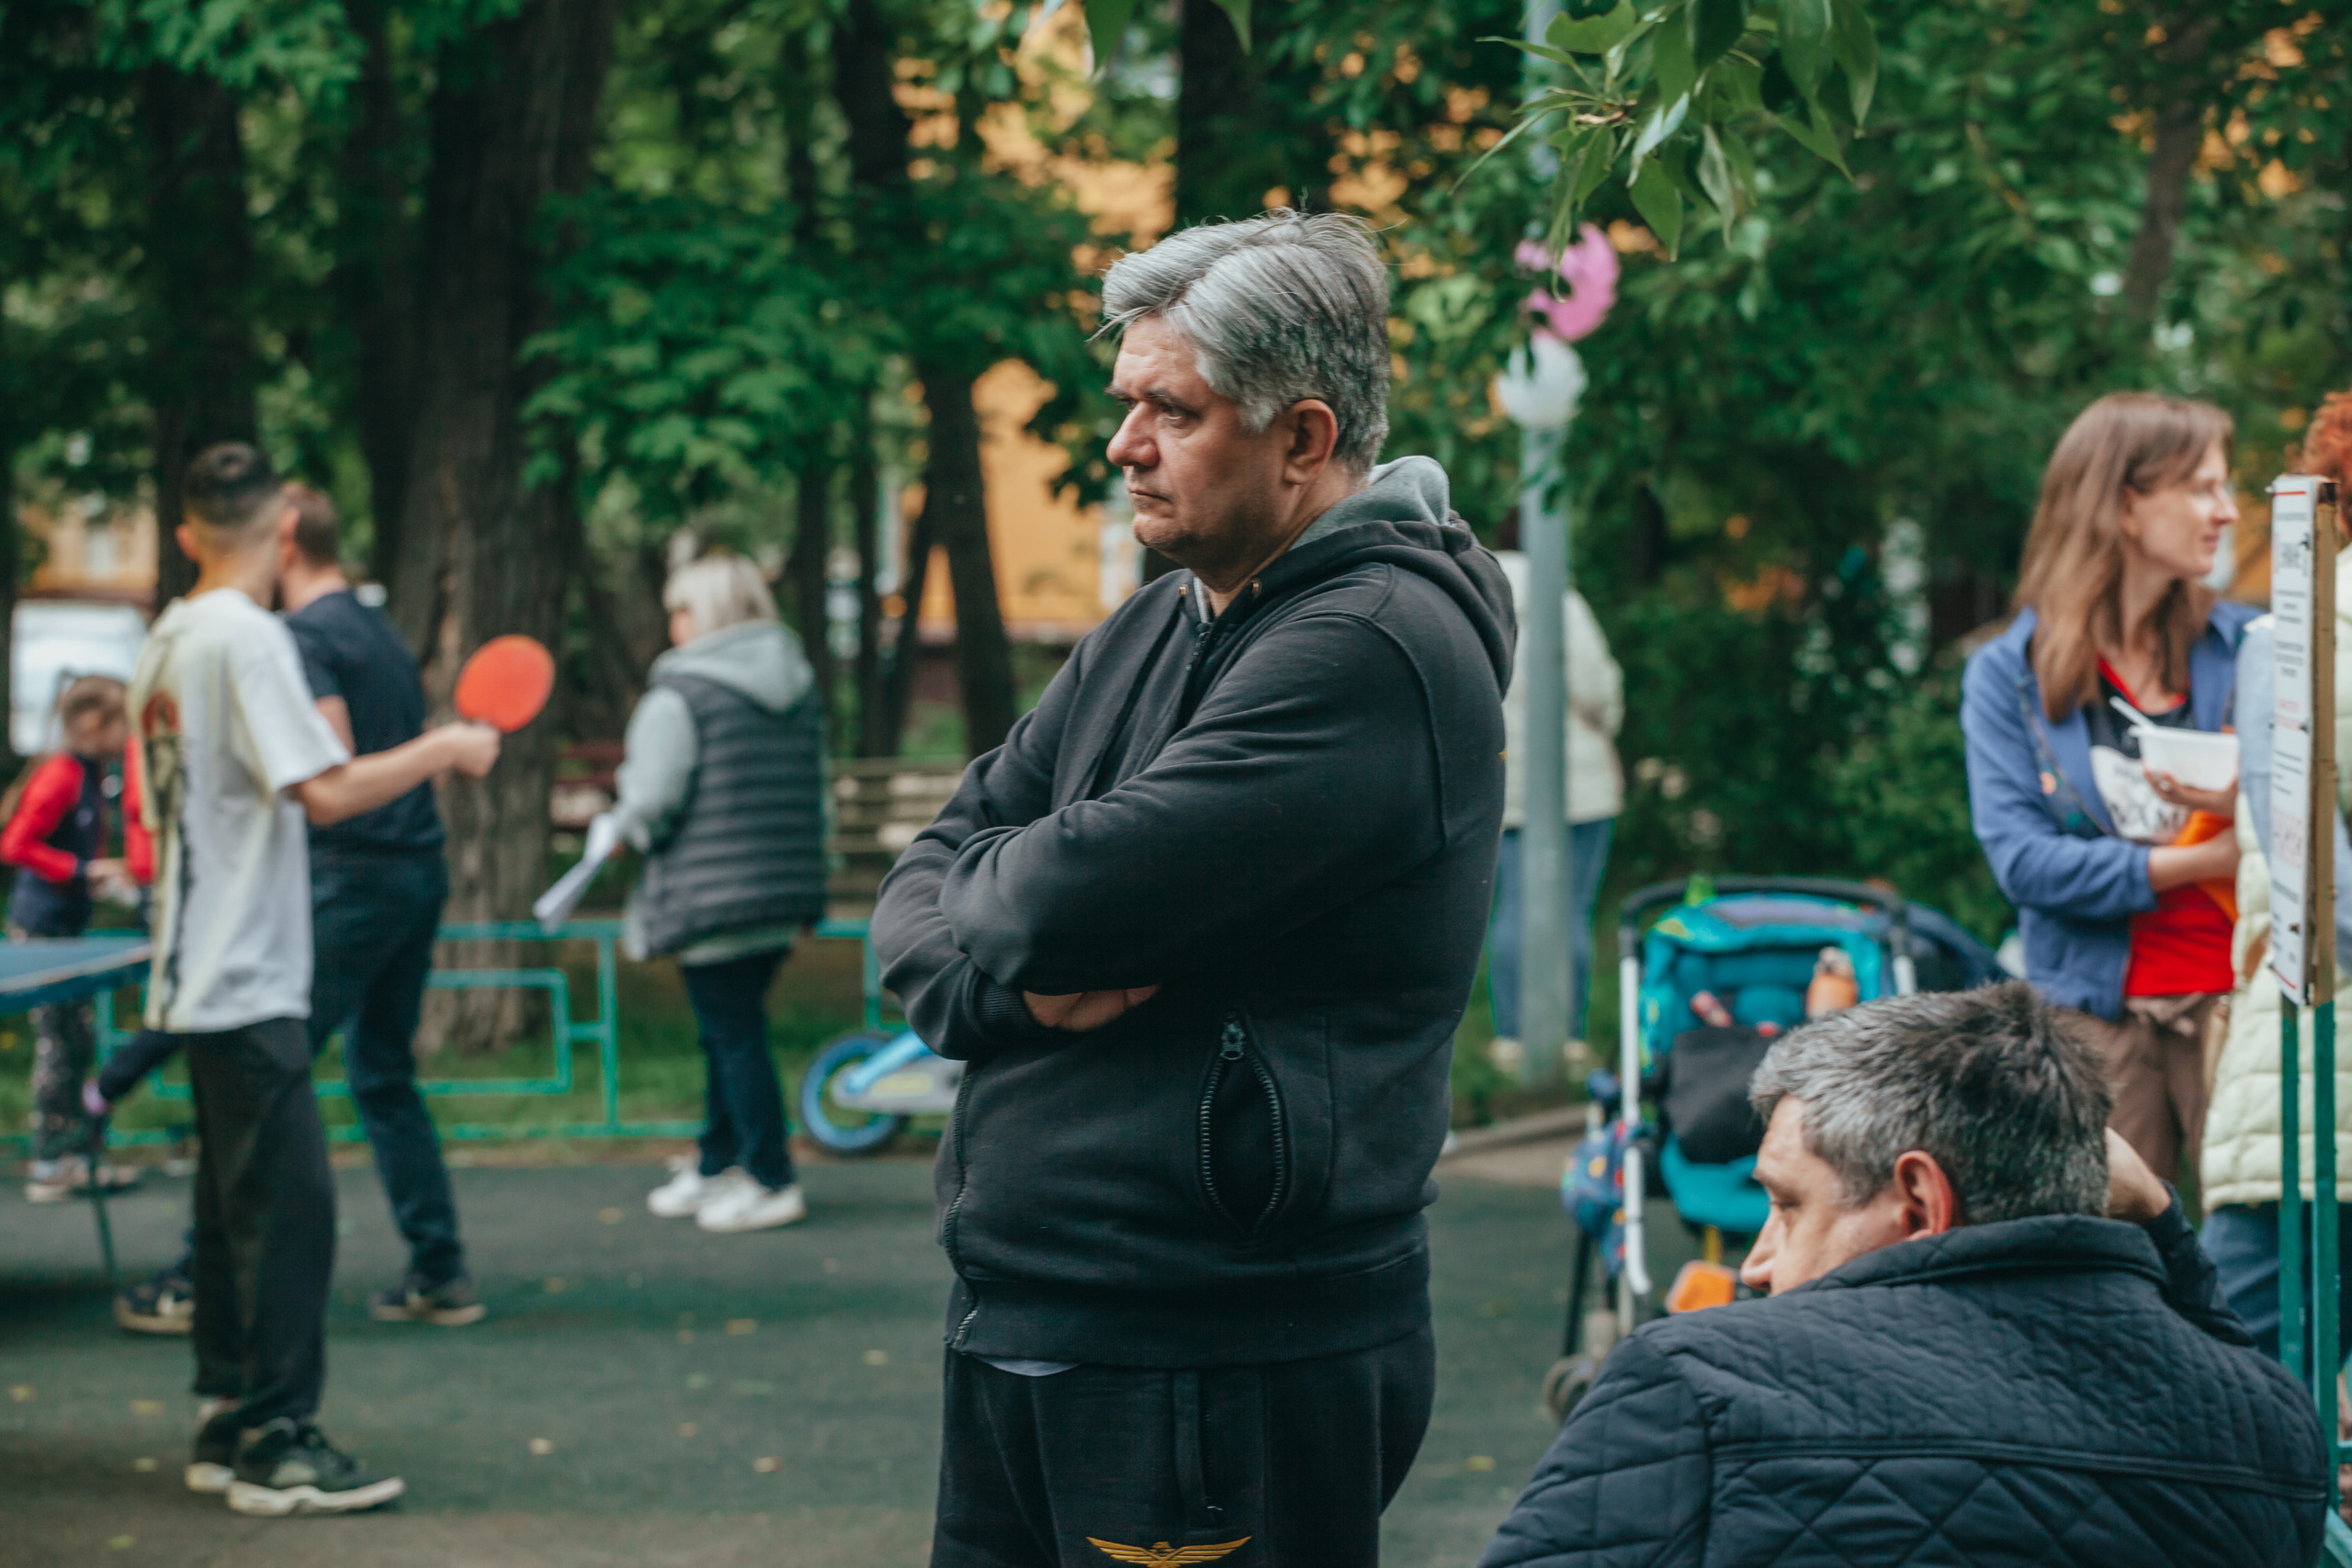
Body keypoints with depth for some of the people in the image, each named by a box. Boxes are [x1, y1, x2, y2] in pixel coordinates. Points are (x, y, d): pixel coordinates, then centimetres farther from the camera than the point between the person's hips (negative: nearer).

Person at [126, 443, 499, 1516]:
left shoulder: (167, 641, 12)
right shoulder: (247, 637, -15)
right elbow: (325, 792, -21)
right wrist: (444, 750, -10)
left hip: (199, 975, 9)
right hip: (247, 981, -9)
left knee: (235, 1202, 14)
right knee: (288, 1201, -7)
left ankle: (226, 1423, 18)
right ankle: (275, 1441, -6)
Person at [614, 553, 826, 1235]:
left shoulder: (678, 696, -13)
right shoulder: (801, 688, 11)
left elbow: (652, 803, -14)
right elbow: (815, 791, 15)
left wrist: (616, 825, 7)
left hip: (712, 893, -8)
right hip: (786, 894, 8)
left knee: (733, 1034, -1)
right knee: (732, 1031, 17)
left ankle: (772, 1183, 1)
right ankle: (715, 1166, 26)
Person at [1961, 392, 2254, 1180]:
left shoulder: (2251, 647, 11)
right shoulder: (2008, 674, 5)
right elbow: (2022, 861, -7)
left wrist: (2252, 808, -13)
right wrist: (2205, 861, -10)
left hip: (2238, 998, 1)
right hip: (2098, 1015, -1)